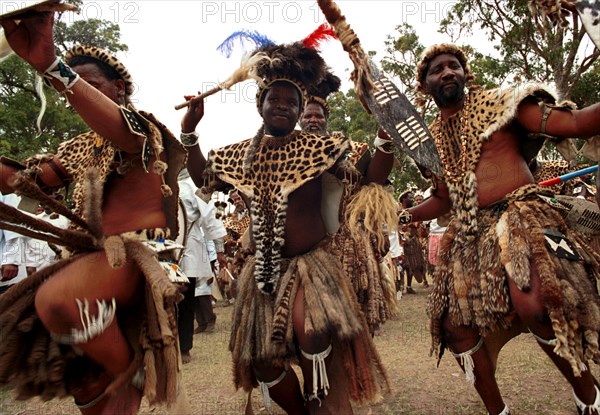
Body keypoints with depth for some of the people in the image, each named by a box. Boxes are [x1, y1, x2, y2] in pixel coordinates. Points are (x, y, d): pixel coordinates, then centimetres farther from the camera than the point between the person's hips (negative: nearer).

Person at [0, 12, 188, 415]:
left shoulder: (144, 125, -2)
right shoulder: (81, 147, 20)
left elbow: (122, 131, -27)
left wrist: (51, 65, -40)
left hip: (138, 251, -8)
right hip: (94, 256, 8)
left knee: (55, 298, -35)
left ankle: (134, 373, -13)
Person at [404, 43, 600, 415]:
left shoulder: (497, 103, 4)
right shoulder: (432, 138, 17)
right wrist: (405, 214, 11)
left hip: (517, 214, -5)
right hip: (469, 233, 6)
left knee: (533, 304, -30)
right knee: (455, 320, 1)